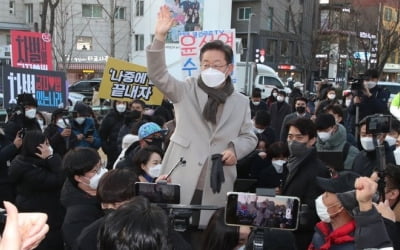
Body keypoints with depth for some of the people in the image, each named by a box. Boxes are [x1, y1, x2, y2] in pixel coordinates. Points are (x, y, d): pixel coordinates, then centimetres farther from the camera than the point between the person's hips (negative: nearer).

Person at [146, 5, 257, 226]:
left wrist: (236, 149, -7)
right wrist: (160, 37, -21)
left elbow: (249, 137, 15)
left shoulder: (240, 102, 10)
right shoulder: (186, 90, 5)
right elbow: (158, 75, -9)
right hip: (181, 182, -1)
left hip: (216, 187, 2)